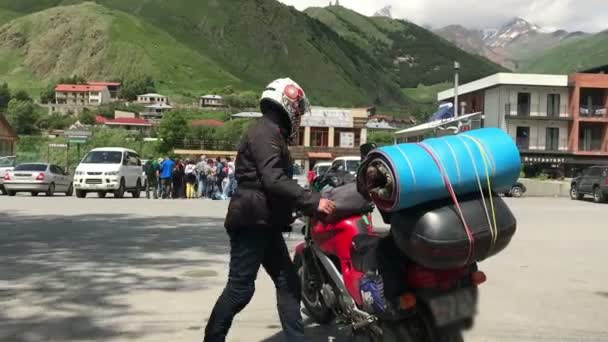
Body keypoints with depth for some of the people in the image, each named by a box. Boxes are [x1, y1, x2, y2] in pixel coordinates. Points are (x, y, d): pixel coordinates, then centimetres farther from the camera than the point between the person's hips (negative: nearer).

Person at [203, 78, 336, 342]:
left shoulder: (273, 133, 19)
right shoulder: (265, 132, -14)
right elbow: (274, 181, -25)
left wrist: (306, 203, 20)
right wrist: (312, 201, -24)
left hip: (265, 224, 11)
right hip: (251, 222, -10)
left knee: (288, 283, 9)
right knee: (240, 287, -4)